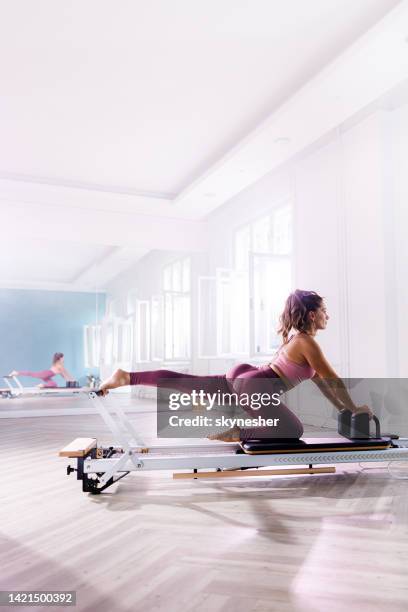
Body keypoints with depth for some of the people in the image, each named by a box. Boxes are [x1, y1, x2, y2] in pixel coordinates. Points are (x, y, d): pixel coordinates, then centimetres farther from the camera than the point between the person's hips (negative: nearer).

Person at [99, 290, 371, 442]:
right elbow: (333, 379, -6)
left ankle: (127, 377, 8)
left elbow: (318, 378, 26)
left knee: (186, 383, 10)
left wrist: (341, 407, 26)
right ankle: (232, 433, -13)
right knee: (293, 431, -12)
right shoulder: (307, 342, -9)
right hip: (255, 387, -9)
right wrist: (353, 409, 6)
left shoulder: (296, 337, 21)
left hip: (244, 376, 9)